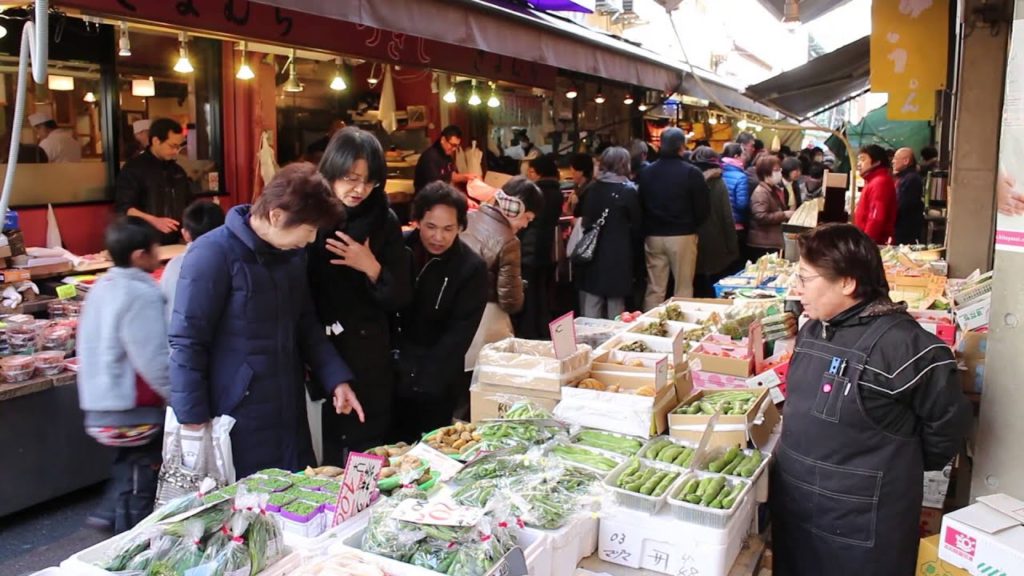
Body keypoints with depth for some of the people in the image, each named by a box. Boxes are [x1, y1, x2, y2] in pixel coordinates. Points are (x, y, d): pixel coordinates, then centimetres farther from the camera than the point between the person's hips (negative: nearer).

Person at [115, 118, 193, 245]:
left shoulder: (177, 170, 14)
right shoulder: (133, 168, -6)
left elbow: (187, 204, 23)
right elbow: (123, 208, -13)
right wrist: (154, 221, -26)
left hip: (174, 243, 6)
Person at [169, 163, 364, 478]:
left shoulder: (293, 253, 5)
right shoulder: (213, 255, -16)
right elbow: (187, 344, -14)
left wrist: (337, 379, 3)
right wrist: (195, 421, -13)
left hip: (290, 414, 7)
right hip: (237, 422, -6)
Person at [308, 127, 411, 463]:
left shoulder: (384, 223, 1)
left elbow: (401, 298, 2)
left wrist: (372, 268, -14)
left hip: (369, 360, 1)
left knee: (367, 455, 10)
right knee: (316, 458, 7)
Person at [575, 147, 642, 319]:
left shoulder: (591, 189, 3)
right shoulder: (628, 191, -7)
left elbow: (583, 219, 11)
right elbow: (637, 227, -3)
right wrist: (634, 254, 9)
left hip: (592, 253, 4)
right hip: (618, 255, -3)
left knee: (590, 308, 9)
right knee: (615, 307, 5)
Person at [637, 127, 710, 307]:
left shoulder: (646, 172, 4)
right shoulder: (691, 172, -9)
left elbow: (640, 206, 9)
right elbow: (702, 209, -7)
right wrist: (692, 226, 11)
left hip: (653, 236, 4)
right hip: (682, 236, -4)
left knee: (654, 289, 9)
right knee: (683, 289, 4)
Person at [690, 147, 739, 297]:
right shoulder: (719, 184, -6)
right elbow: (727, 218, -8)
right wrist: (733, 248, -2)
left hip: (696, 246, 1)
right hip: (717, 248, -1)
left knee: (698, 292, 8)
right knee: (717, 292, 7)